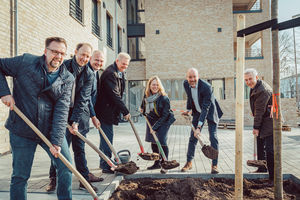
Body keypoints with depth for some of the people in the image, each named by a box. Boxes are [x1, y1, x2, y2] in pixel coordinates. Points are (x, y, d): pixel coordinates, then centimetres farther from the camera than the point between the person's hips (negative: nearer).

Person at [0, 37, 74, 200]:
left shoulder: (67, 79, -4)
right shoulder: (25, 62, -5)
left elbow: (62, 111, -12)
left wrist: (57, 141, -20)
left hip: (51, 130, 2)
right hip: (22, 131, -1)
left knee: (66, 167, 3)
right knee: (20, 175, 9)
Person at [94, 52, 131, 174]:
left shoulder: (120, 73, 14)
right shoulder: (110, 73, -18)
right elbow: (115, 95, -23)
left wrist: (123, 111, 10)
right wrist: (125, 111, -19)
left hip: (110, 110, 10)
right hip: (105, 110, -10)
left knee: (106, 136, 16)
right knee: (107, 136, -7)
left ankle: (104, 163, 28)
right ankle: (106, 166, 0)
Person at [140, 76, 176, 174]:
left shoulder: (164, 98, -24)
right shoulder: (146, 95, -6)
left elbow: (164, 115, -21)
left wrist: (155, 126, -22)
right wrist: (142, 109, 7)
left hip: (163, 121, -6)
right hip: (151, 120, 6)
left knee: (162, 141, -14)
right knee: (153, 142, 7)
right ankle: (157, 163, 21)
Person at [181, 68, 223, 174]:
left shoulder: (206, 87, -31)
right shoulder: (186, 84, -12)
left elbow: (206, 108, -33)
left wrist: (199, 127, -37)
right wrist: (188, 110, 10)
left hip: (210, 112, -5)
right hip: (197, 112, 5)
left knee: (213, 137, -10)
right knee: (192, 137, 5)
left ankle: (214, 165, 0)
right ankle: (189, 162, 17)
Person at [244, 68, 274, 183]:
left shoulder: (262, 90, -23)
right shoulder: (255, 87, 9)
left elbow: (260, 111, -21)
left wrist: (256, 127, -16)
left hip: (269, 121, -11)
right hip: (262, 121, 11)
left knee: (269, 148, -12)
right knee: (260, 146, 19)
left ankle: (273, 176, -7)